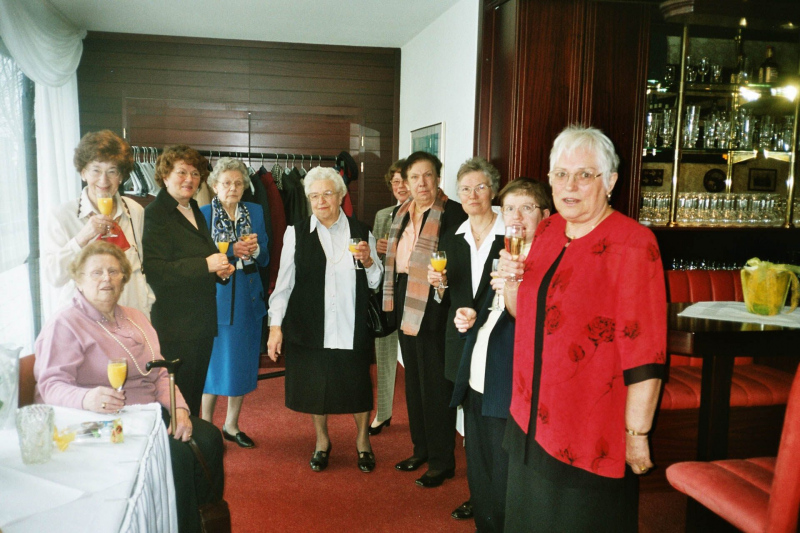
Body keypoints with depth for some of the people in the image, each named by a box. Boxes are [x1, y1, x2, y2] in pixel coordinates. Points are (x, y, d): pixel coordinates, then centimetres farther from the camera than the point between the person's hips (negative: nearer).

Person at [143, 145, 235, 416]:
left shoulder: (196, 213, 17)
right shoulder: (155, 214, -10)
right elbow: (154, 270, -21)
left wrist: (221, 268, 6)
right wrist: (205, 265, -23)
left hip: (202, 321, 8)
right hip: (174, 325, -8)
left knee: (195, 393, 15)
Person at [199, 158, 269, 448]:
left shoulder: (255, 212, 6)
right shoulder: (202, 214, -4)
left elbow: (265, 259, 7)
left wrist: (254, 249, -15)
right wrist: (232, 251, -20)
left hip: (247, 299, 4)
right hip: (215, 298, -4)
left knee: (243, 362, 11)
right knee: (214, 362, 4)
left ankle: (231, 425, 28)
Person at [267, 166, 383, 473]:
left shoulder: (361, 233, 4)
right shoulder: (296, 234, 1)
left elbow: (375, 283, 9)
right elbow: (284, 283, 2)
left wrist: (367, 261, -11)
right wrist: (276, 325, -4)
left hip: (351, 327, 0)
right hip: (309, 326, 0)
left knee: (357, 385, 5)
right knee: (315, 385, 10)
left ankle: (363, 442, 31)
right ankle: (322, 441, 35)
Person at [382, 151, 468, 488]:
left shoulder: (452, 213, -10)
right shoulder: (401, 213, 13)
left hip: (434, 304, -8)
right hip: (405, 301, 8)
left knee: (435, 383, 0)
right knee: (413, 379, 16)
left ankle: (442, 462, 14)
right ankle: (421, 449, 32)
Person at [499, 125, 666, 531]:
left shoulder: (632, 244, -17)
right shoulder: (546, 231, 5)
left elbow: (644, 351, -18)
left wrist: (637, 435, -16)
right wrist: (510, 279, -4)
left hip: (592, 436, -7)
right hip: (531, 418, 7)